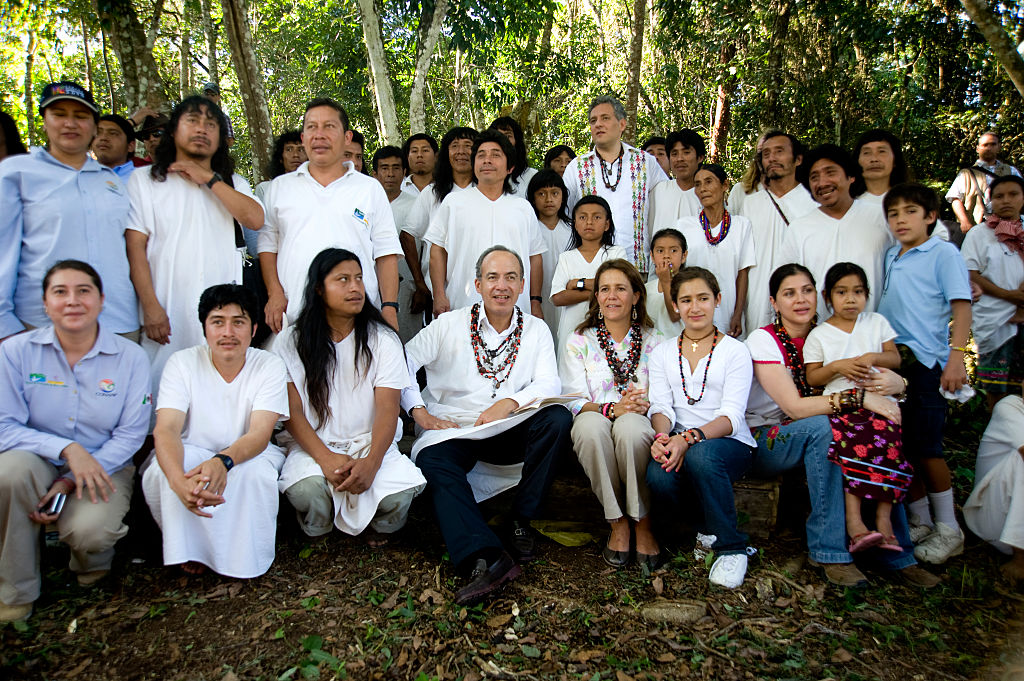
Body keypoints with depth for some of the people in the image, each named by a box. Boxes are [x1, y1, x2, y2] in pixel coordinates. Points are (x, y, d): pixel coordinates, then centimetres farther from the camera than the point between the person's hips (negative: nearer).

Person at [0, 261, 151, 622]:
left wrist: (72, 482, -15)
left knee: (89, 532, -30)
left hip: (103, 469, -1)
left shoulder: (131, 357, -5)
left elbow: (131, 434, -5)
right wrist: (67, 449, -24)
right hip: (37, 466, 1)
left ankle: (93, 563, 14)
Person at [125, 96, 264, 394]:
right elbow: (135, 247, 0)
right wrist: (151, 306, -9)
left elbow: (255, 219, -4)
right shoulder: (144, 181, 9)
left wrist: (209, 179, -5)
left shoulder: (233, 182, 17)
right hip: (168, 312, -2)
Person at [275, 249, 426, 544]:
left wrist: (371, 462, -24)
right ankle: (319, 536, 6)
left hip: (371, 442, 0)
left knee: (398, 495, -28)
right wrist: (326, 458, -21)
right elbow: (293, 412, -3)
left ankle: (380, 529, 10)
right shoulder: (291, 342, 2)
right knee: (305, 491, -32)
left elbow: (387, 409, -6)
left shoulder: (383, 339, 2)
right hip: (313, 444, 0)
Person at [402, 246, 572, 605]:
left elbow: (549, 383, -2)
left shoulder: (536, 330, 10)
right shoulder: (449, 325, 5)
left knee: (558, 418, -26)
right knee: (432, 458, -33)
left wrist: (510, 402, -20)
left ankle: (521, 521, -14)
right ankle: (484, 558, -46)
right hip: (453, 429, -1)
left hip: (511, 431, 1)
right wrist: (420, 412, -10)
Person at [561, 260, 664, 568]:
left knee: (630, 425, -37)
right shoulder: (580, 341, 12)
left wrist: (644, 404, -17)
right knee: (590, 424, -37)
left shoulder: (654, 340, 14)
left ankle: (642, 523, -20)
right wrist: (611, 408, -19)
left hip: (639, 425, 0)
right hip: (596, 421, 0)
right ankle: (617, 523, -21)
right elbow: (574, 400, 1)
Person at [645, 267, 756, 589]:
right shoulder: (663, 353, 15)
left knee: (701, 455, -37)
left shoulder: (735, 351, 5)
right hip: (678, 442, 2)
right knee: (658, 476, -32)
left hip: (729, 443, -2)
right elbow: (661, 406, 3)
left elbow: (731, 415, -8)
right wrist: (662, 436, -22)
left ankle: (730, 547, -15)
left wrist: (689, 438, -27)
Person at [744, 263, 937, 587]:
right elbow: (793, 406, -23)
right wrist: (860, 396, -29)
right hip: (762, 440, -5)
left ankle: (896, 554, -13)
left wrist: (894, 383, -22)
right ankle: (830, 551, -27)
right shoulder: (763, 339, -11)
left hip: (812, 440, 5)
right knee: (822, 425, -33)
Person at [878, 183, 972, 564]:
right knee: (901, 447, 9)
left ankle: (948, 530, 11)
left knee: (924, 447, -4)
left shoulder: (943, 253, -2)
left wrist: (956, 356, -19)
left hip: (925, 361, -6)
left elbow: (961, 306, -9)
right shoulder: (890, 257, 15)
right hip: (891, 359, 6)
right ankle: (919, 522, 23)